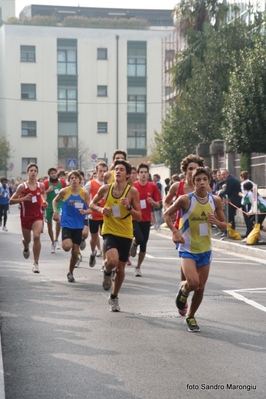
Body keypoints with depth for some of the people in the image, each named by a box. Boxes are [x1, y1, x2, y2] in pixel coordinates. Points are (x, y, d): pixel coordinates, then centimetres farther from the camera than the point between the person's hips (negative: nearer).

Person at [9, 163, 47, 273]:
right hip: (26, 216, 0)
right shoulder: (22, 186, -10)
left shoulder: (41, 185, -2)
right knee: (27, 239, 15)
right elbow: (11, 201, -11)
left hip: (38, 215, 0)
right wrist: (23, 198, -25)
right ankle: (26, 248, 56)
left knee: (37, 236, -22)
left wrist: (44, 202, 3)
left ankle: (36, 263, -14)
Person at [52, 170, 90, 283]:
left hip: (78, 225, 2)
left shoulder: (85, 193, -5)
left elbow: (90, 209, -2)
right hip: (66, 223, -2)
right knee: (67, 246, -24)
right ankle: (65, 241, 13)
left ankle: (70, 272, 27)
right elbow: (55, 200, 11)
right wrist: (55, 212, -1)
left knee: (75, 251, 6)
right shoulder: (64, 191, -7)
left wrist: (85, 211, -24)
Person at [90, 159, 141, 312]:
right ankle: (107, 272, 11)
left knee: (121, 268, 10)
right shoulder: (106, 189, -4)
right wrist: (101, 209, -9)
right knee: (112, 261, -27)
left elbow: (139, 217, -7)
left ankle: (114, 297, 33)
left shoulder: (133, 191, -8)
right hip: (110, 232, -1)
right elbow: (92, 204, 11)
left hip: (126, 234, 1)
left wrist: (129, 207, -25)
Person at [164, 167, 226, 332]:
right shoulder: (185, 199, -14)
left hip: (205, 250, 4)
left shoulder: (215, 200, -2)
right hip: (188, 249, -4)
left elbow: (224, 225, 8)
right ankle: (183, 289, 14)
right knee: (193, 282, -23)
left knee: (200, 288, 9)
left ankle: (191, 317, 32)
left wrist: (216, 221, -15)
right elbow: (167, 214, -1)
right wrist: (175, 231, -16)